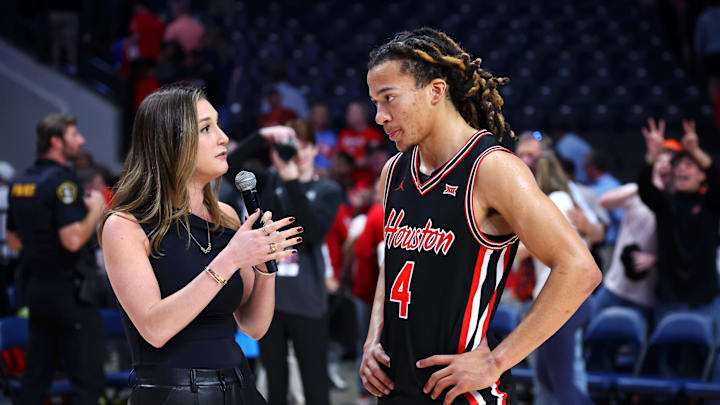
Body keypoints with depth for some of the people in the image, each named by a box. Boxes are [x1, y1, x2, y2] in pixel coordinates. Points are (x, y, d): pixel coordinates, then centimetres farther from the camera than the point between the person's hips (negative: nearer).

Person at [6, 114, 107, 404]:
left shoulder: (21, 183, 11)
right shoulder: (62, 181, -15)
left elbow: (14, 239, 18)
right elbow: (73, 239, -24)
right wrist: (95, 211, -10)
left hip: (35, 289, 8)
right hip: (67, 290, -8)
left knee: (36, 374, 13)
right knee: (88, 378, -5)